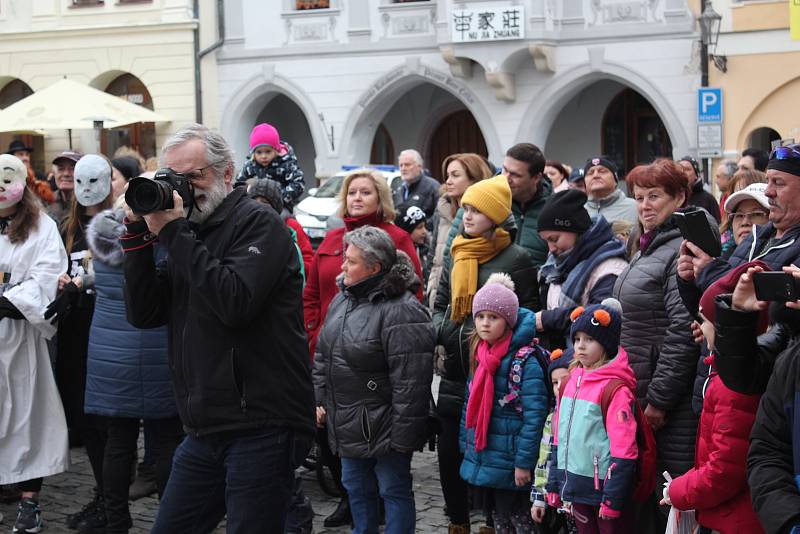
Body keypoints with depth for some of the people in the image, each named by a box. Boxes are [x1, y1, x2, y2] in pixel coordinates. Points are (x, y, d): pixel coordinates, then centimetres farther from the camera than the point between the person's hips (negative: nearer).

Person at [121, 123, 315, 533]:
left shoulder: (258, 222, -7)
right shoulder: (189, 234, 16)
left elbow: (235, 302, -22)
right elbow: (144, 314, 9)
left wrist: (172, 233, -16)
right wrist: (139, 234, -1)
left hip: (260, 428, -8)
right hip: (205, 432, 8)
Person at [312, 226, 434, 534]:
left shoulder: (401, 311, -21)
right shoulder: (343, 300, 8)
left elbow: (410, 381, -22)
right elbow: (323, 356, 19)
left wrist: (403, 435, -21)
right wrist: (319, 399, 15)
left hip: (383, 426, -8)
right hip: (348, 426, 9)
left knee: (394, 491, 4)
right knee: (356, 490, 20)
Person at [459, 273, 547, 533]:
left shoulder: (524, 361, -17)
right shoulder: (480, 355, 7)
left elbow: (534, 416, -19)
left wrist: (523, 462, -19)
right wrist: (466, 446, 15)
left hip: (508, 461, -8)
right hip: (483, 458, 8)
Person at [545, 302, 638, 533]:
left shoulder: (615, 389, -13)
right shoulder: (571, 382, 9)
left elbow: (623, 449, -16)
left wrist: (612, 498, -17)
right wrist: (554, 484, 16)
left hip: (603, 487, -7)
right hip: (576, 488, 7)